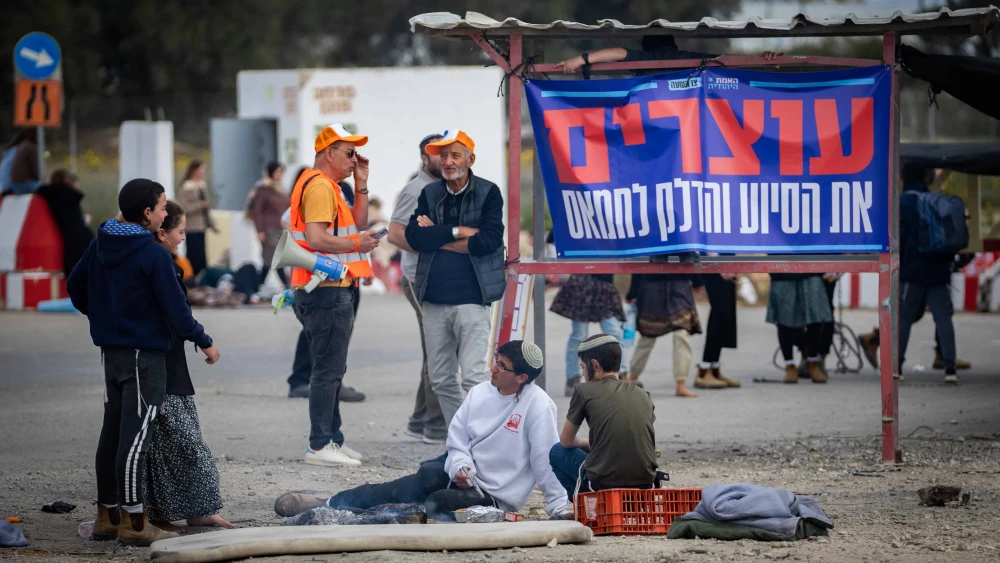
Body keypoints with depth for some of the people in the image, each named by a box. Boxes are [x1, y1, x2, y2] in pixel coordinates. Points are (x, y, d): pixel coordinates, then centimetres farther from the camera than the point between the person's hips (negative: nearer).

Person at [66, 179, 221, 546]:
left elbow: (74, 287, 17)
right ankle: (134, 522, -5)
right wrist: (204, 343, -2)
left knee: (112, 433, 13)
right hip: (145, 355, -8)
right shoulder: (154, 256, -17)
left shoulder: (101, 245, 6)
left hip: (111, 351, 8)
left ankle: (107, 515, 19)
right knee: (135, 437, -7)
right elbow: (175, 308, -15)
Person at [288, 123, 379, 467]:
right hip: (327, 292, -11)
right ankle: (320, 446, -9)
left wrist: (361, 185, 15)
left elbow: (357, 223, 23)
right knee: (328, 369, -9)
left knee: (332, 369, 16)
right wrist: (356, 244, -14)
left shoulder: (328, 186, 20)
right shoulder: (319, 186, -14)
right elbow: (316, 239, -24)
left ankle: (332, 440, 22)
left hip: (334, 290, 11)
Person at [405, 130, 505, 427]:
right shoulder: (430, 194, 9)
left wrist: (435, 236, -9)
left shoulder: (488, 193, -1)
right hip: (434, 301, 5)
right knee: (441, 380, 8)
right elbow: (414, 236, -5)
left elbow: (488, 240, -16)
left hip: (471, 299, -5)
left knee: (473, 378, -12)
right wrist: (458, 231, -12)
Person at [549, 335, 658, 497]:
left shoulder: (584, 391, 0)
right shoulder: (642, 395, 13)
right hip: (645, 484, 6)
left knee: (557, 452, 22)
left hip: (604, 483, -6)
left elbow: (566, 441, 11)